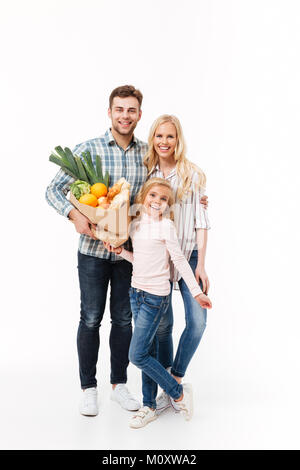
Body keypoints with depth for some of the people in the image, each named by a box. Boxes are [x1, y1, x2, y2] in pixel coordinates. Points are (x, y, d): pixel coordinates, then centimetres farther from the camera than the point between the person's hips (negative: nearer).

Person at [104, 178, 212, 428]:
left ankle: (179, 393, 10)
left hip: (156, 296, -7)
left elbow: (179, 260, -9)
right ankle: (149, 406, 24)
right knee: (148, 351, 13)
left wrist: (196, 292, -9)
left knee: (137, 355, -7)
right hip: (137, 292, 7)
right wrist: (120, 251, 1)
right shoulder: (135, 224, 8)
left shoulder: (166, 226, -11)